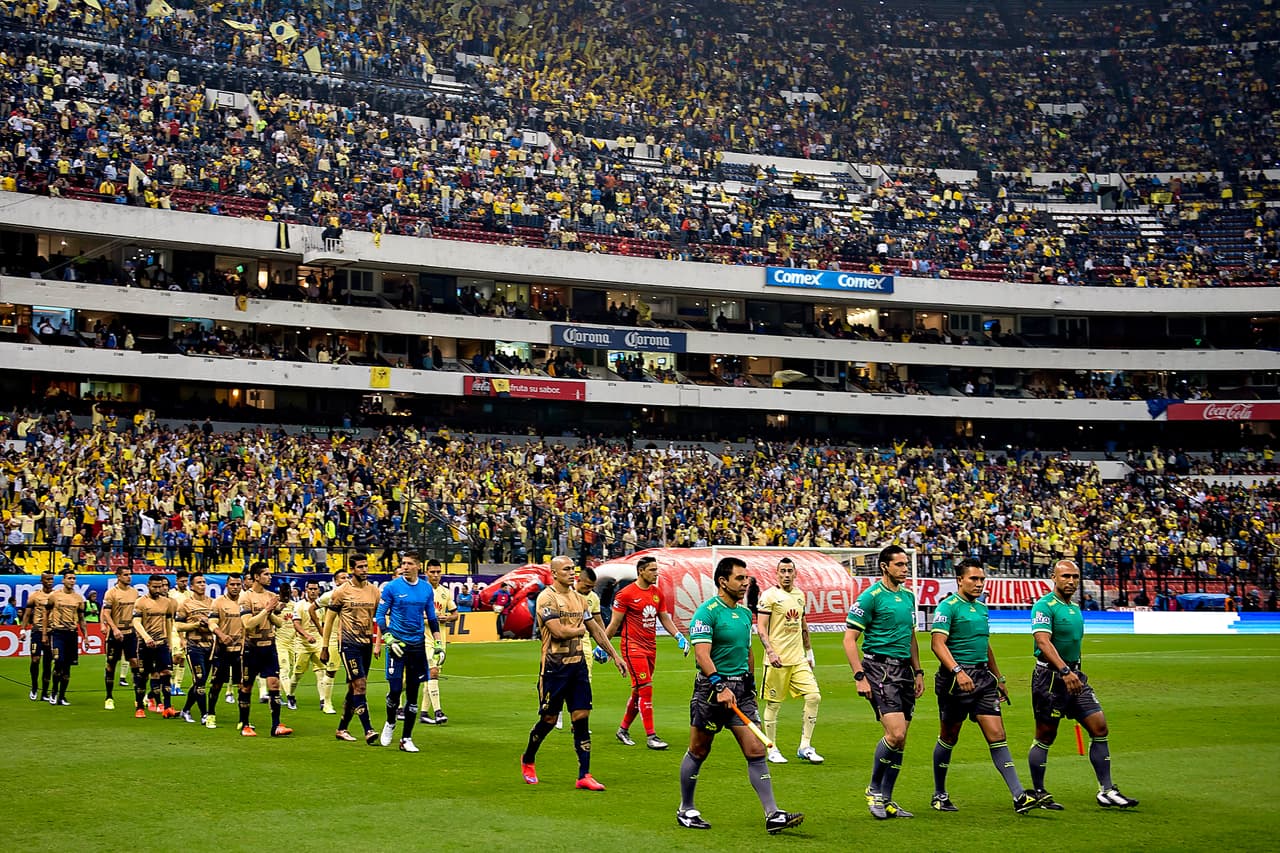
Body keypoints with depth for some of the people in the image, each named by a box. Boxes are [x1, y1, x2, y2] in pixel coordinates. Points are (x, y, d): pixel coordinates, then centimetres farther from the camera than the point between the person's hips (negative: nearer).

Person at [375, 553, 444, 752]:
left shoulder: (427, 589, 6)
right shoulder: (392, 587, -4)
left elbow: (432, 618, 15)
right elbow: (379, 615, -1)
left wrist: (439, 643, 10)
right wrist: (388, 638, -12)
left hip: (418, 645, 3)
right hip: (397, 644, -3)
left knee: (412, 694, 4)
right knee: (395, 690, -6)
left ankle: (407, 739, 12)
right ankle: (390, 723, 24)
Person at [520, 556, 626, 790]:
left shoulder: (578, 598, 13)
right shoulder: (546, 598, -11)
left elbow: (595, 629, 19)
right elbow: (558, 631, -22)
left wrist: (614, 655, 18)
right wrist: (579, 629, -3)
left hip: (578, 664, 6)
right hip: (554, 666, -6)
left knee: (581, 717, 0)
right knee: (549, 719, 3)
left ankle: (584, 775, 1)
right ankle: (527, 760, 29)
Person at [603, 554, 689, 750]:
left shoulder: (657, 593, 10)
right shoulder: (626, 594, -10)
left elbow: (665, 618, 17)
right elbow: (614, 623, -4)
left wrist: (679, 636, 3)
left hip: (651, 648, 7)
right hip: (633, 647, -7)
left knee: (638, 691, 13)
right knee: (645, 690, -12)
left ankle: (623, 729, 28)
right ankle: (651, 736, -10)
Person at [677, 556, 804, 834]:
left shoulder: (745, 613, 12)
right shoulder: (707, 612, -12)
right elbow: (702, 654, -21)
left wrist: (751, 682, 23)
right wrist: (720, 686, -29)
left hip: (740, 689, 6)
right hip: (711, 689, -6)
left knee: (756, 752, -2)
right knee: (698, 752, 6)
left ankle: (772, 815, -4)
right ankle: (686, 810, 22)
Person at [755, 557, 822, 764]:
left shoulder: (800, 595, 13)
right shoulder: (770, 595, -7)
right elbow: (760, 627, -12)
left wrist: (809, 652, 22)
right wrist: (770, 651, -23)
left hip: (799, 659, 6)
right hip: (777, 660, -6)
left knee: (814, 697, -5)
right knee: (773, 704, 1)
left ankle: (805, 747, 3)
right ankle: (772, 750, 14)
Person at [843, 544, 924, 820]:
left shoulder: (908, 596, 15)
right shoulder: (871, 596, -9)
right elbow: (849, 639, -10)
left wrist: (918, 671, 18)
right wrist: (860, 676, -15)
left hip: (904, 670, 7)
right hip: (879, 669, -7)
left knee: (899, 741, 6)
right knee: (895, 735, -16)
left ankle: (885, 800, 16)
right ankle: (874, 790, 4)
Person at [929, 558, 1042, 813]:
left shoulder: (982, 607, 16)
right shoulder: (948, 607, -8)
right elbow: (937, 643, -18)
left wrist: (1000, 679, 27)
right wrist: (957, 671, -30)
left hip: (983, 677, 6)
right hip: (956, 677, -6)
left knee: (997, 736, -3)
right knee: (948, 738, 6)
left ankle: (1019, 796, -9)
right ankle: (939, 795, 21)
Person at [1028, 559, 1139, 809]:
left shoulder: (1075, 608, 15)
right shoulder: (1045, 606, -12)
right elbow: (1043, 641, -25)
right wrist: (1064, 671, -35)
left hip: (1074, 675, 8)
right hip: (1050, 676, -8)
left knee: (1099, 727, 0)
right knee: (1045, 737, 1)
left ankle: (1106, 791, 5)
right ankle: (1038, 793, 13)